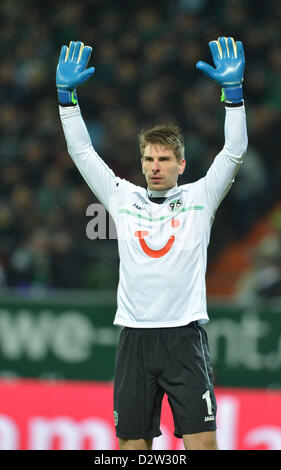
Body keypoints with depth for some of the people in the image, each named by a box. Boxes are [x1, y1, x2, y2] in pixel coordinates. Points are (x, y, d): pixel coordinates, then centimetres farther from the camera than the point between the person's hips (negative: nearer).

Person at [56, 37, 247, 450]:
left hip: (185, 335, -2)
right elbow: (81, 151, 13)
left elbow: (234, 152, -1)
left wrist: (232, 90, -11)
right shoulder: (123, 199, 12)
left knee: (202, 441, -7)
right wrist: (67, 94, 5)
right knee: (131, 444, 4)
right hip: (135, 335, 2)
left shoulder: (198, 198, 7)